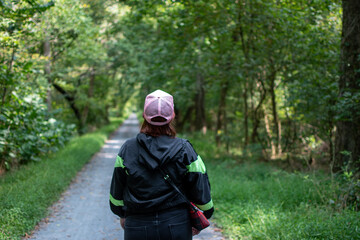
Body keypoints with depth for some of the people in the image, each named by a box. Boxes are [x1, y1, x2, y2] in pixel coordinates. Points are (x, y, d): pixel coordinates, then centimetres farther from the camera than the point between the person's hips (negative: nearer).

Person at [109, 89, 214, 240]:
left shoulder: (127, 149, -3)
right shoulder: (184, 149, -7)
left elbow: (116, 192, 6)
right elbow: (200, 189, -2)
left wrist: (122, 214, 23)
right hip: (177, 226, -1)